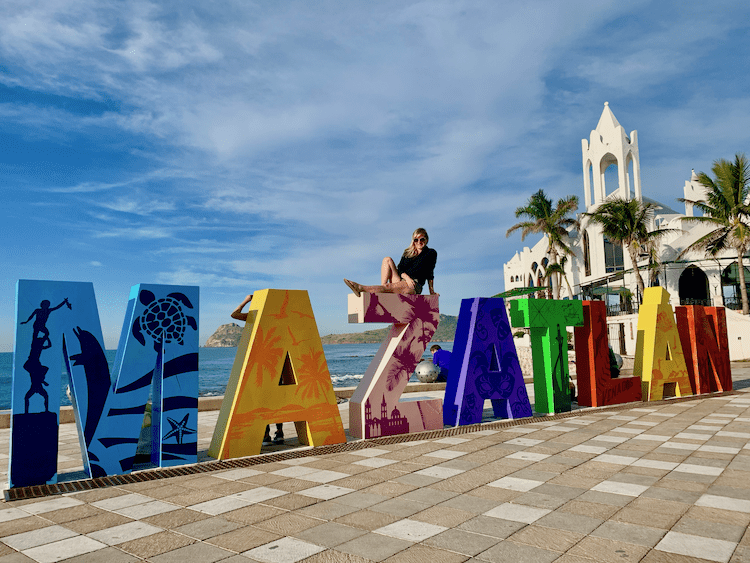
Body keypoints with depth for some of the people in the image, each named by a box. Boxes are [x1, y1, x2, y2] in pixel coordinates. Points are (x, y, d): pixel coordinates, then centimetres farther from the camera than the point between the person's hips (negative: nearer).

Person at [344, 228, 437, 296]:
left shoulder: (431, 253, 9)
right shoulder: (408, 252, 20)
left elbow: (430, 273, 6)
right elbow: (400, 269, 8)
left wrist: (431, 290, -4)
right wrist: (406, 277, -13)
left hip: (415, 286, -6)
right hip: (401, 282, 6)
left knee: (388, 287, -32)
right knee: (387, 259, -9)